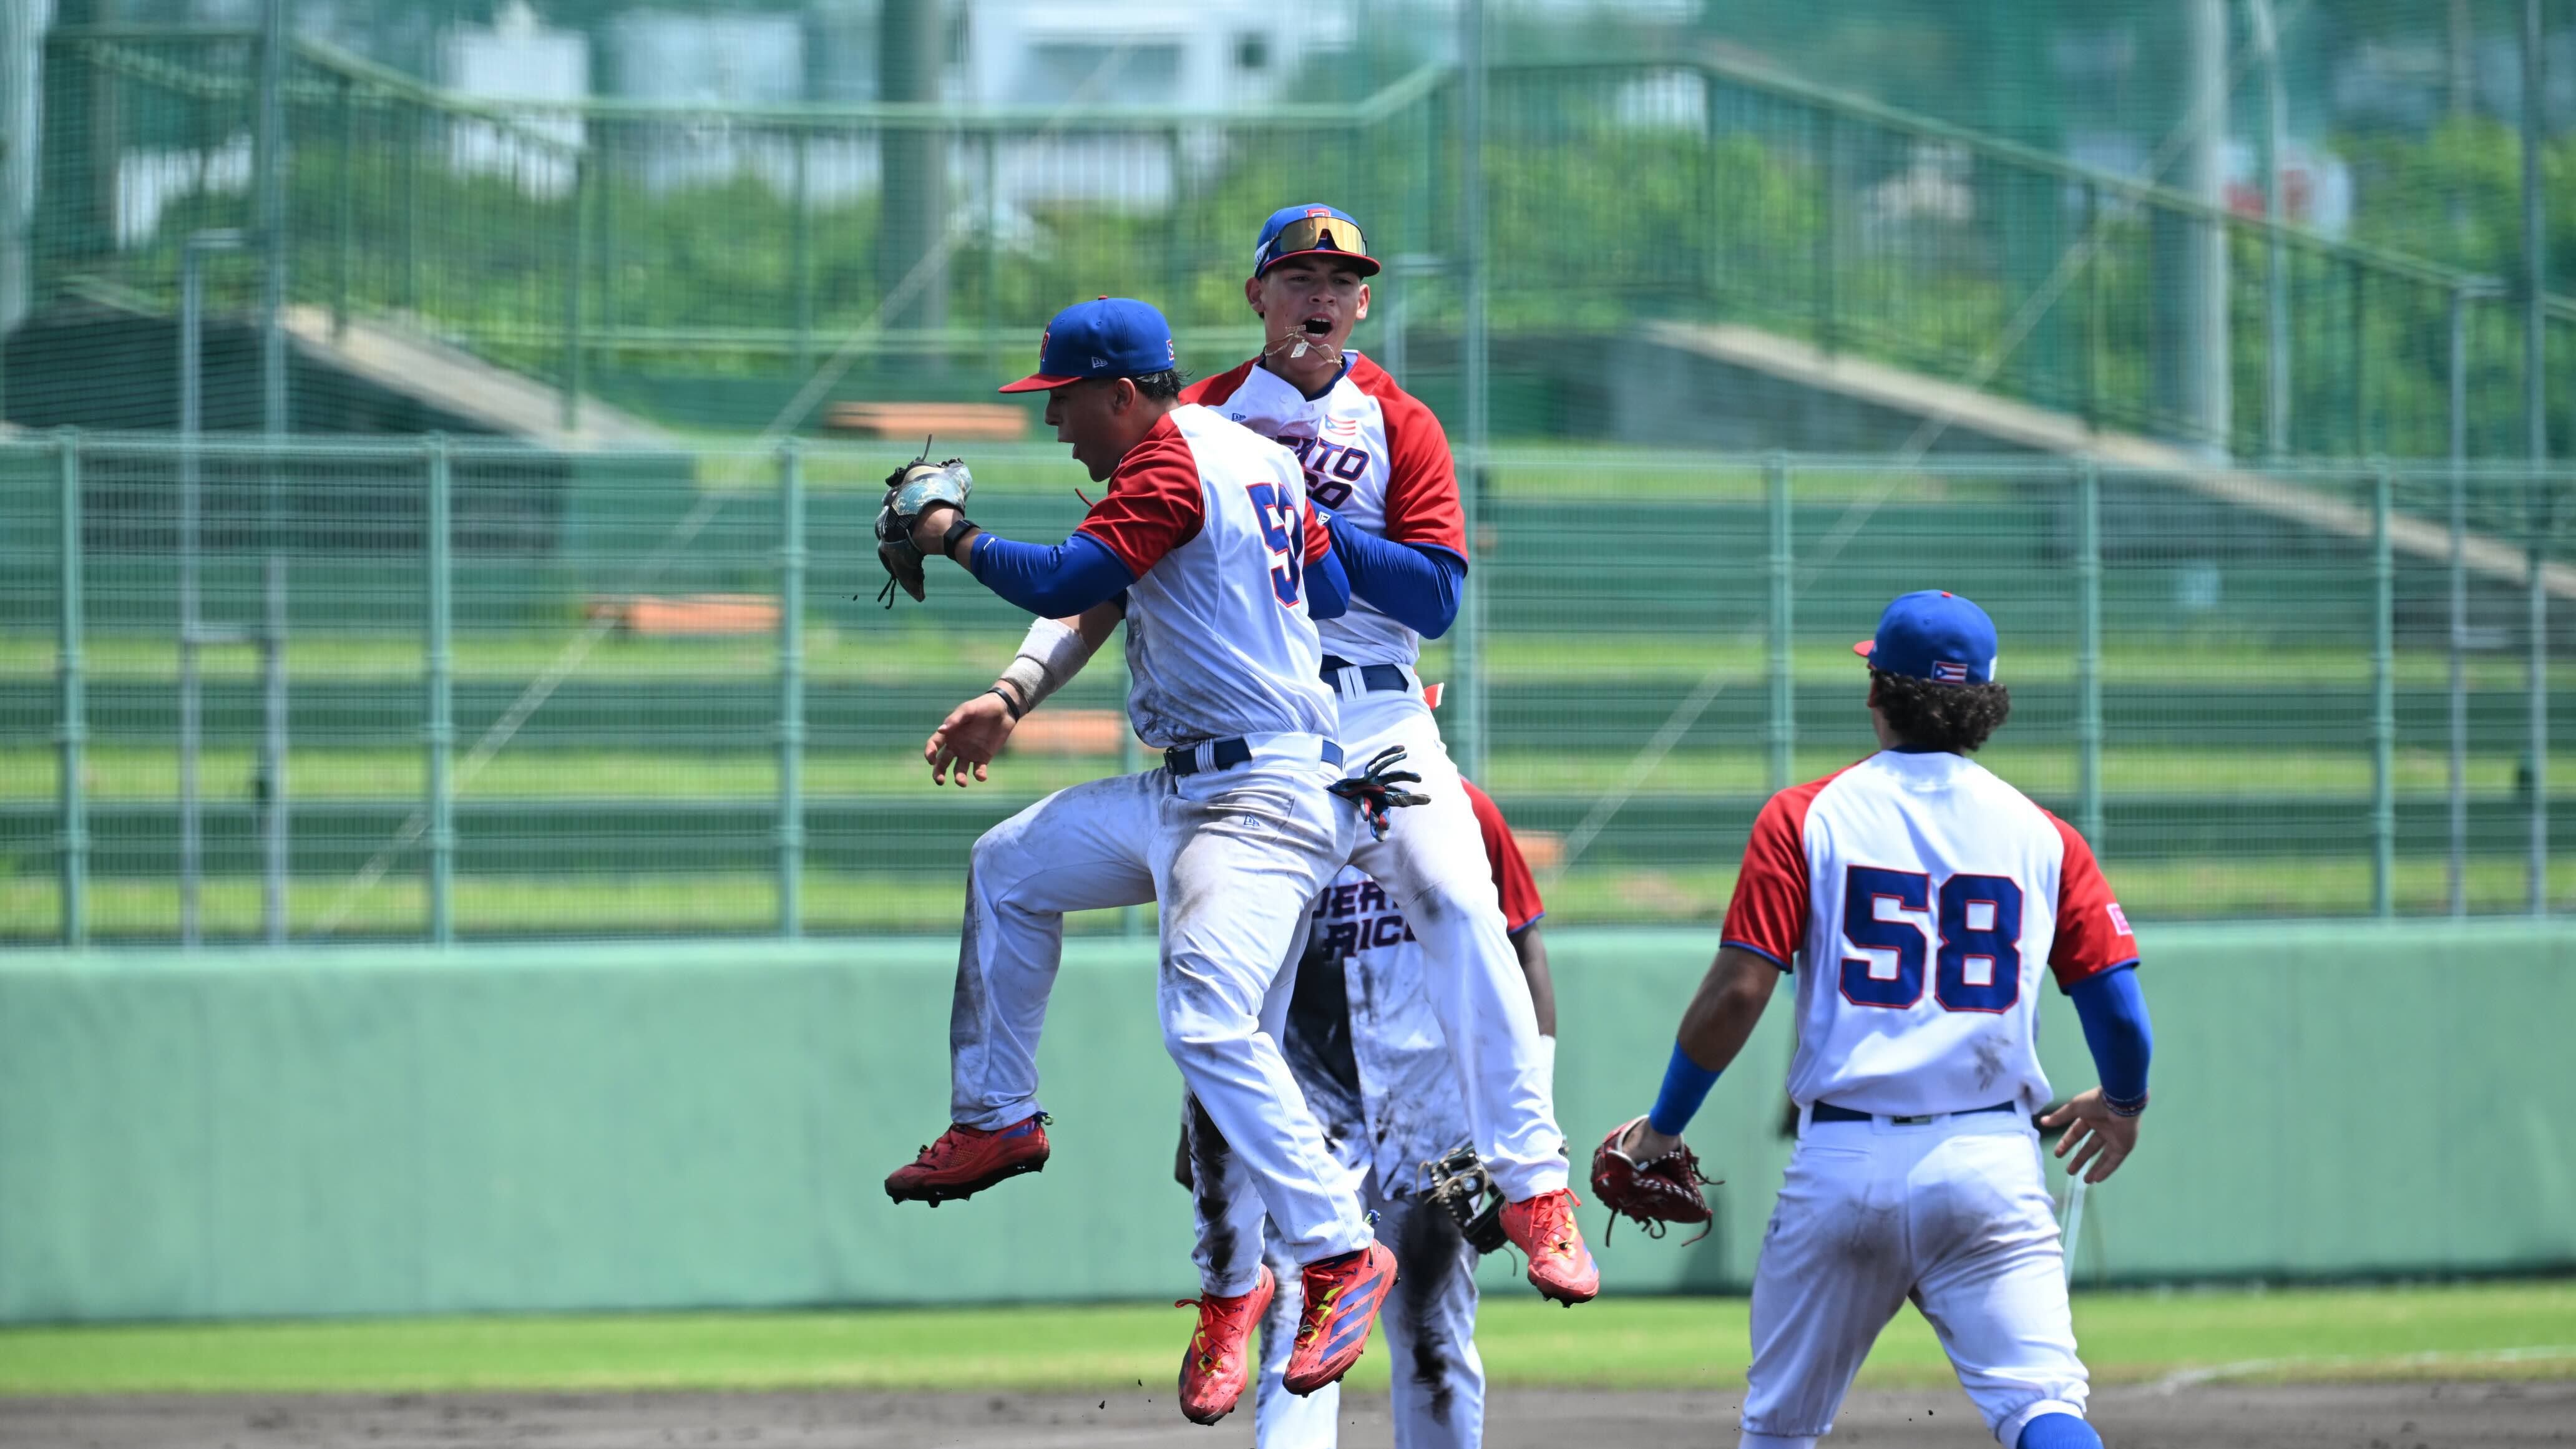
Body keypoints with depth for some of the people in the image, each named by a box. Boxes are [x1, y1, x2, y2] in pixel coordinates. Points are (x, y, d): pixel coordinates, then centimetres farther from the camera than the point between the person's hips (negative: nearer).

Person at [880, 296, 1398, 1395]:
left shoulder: (1167, 470, -15)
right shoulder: (1250, 454, 13)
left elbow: (1059, 584, -23)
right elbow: (1329, 592, 19)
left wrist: (956, 540, -6)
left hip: (1257, 799, -11)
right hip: (1184, 793, 11)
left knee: (1208, 1024, -25)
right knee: (1010, 866, 22)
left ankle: (1340, 1253, -28)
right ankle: (997, 1118, 30)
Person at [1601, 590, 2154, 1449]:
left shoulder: (1806, 819, 2)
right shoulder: (2039, 835, 7)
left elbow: (1737, 992, -4)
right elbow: (2117, 1002, 4)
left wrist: (1662, 1128, 9)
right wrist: (2123, 1105, 26)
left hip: (1841, 1161, 0)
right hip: (1990, 1166, 0)